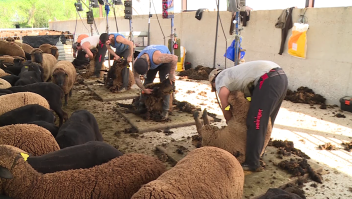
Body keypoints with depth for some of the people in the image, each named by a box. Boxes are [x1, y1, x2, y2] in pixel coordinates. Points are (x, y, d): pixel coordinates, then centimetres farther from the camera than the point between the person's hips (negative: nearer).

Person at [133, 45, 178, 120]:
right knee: (147, 81, 3)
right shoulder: (136, 63, -29)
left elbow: (174, 58, -42)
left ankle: (165, 110, -11)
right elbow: (136, 78, -14)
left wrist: (171, 74, -36)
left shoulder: (157, 58, -48)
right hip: (152, 63, 5)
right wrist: (144, 89, -18)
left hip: (165, 60, -5)